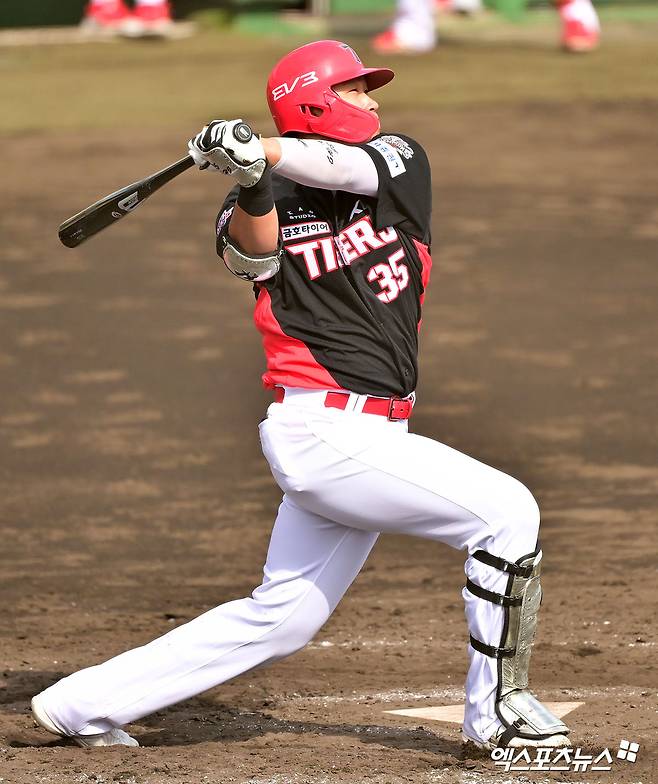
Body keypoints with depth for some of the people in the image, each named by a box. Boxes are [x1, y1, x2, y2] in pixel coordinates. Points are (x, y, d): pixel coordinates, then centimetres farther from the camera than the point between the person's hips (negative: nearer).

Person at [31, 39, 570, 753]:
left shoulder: (400, 160, 10)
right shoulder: (267, 207, 2)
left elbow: (358, 165, -12)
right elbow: (250, 257, -20)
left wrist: (264, 151, -23)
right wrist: (251, 183, -34)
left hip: (364, 436, 6)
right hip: (327, 432, -6)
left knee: (280, 617, 11)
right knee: (505, 512, -11)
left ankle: (83, 705, 19)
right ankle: (496, 710, -1)